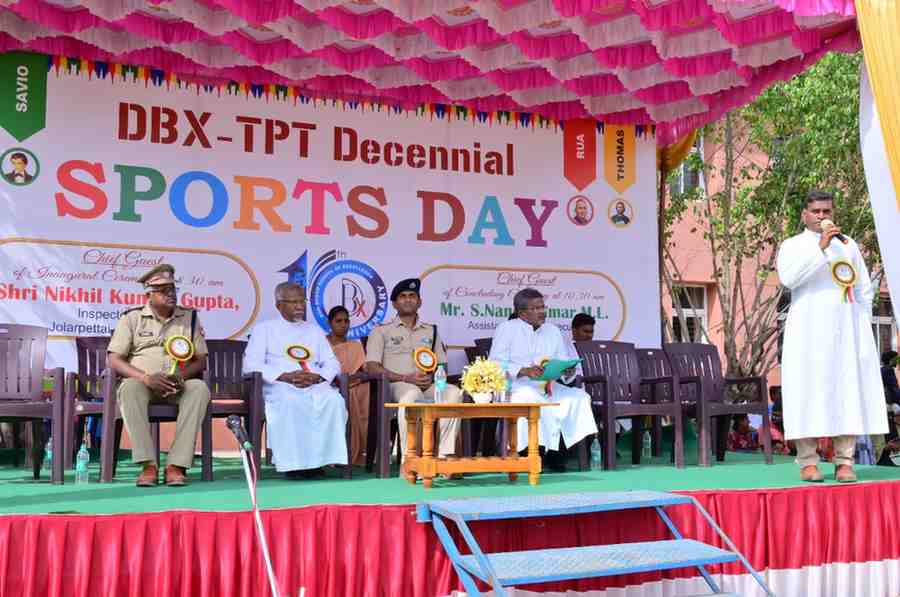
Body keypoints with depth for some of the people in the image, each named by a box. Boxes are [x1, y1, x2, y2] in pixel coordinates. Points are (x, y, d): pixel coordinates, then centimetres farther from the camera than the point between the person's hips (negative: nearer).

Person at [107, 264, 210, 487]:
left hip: (179, 386, 1)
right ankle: (148, 465, -36)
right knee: (129, 388, -35)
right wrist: (146, 378, -18)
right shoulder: (132, 317, 8)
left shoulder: (190, 317, 13)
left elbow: (201, 361, 9)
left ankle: (177, 465, -34)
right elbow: (113, 360, -1)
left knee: (200, 388, -31)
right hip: (143, 384, -1)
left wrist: (181, 375, -15)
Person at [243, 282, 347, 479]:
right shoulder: (263, 329, 16)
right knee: (290, 403, -39)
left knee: (334, 400, -32)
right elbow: (250, 365, 1)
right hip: (278, 386, -3)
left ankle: (320, 458, -31)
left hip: (314, 384, 3)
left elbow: (332, 363, 18)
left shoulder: (314, 330, 27)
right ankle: (293, 462, -33)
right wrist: (285, 376, -13)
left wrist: (316, 377, -7)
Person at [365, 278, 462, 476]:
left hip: (428, 385, 3)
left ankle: (444, 457, -33)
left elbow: (443, 365, 22)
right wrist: (405, 378, -12)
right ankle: (408, 462, -41)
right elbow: (372, 367, 0)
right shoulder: (382, 331, 12)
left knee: (454, 392, -30)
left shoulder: (431, 331, 25)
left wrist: (432, 377, -4)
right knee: (411, 394, -40)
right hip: (396, 385, -3)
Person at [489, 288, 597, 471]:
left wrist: (568, 371, -10)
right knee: (529, 397, -38)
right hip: (517, 386, -5)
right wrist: (524, 371, -23)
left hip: (548, 385, 5)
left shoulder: (553, 331, 20)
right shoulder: (506, 329, 4)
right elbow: (496, 364, -7)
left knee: (579, 397, -20)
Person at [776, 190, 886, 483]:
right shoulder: (792, 245, 8)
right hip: (809, 328, -3)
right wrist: (819, 247, -18)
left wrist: (862, 325, 8)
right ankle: (808, 461, -6)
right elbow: (789, 277, -13)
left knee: (849, 389, -5)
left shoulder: (849, 245, 19)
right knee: (808, 390, -8)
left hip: (846, 327, 3)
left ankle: (844, 461, -4)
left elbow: (864, 289, 19)